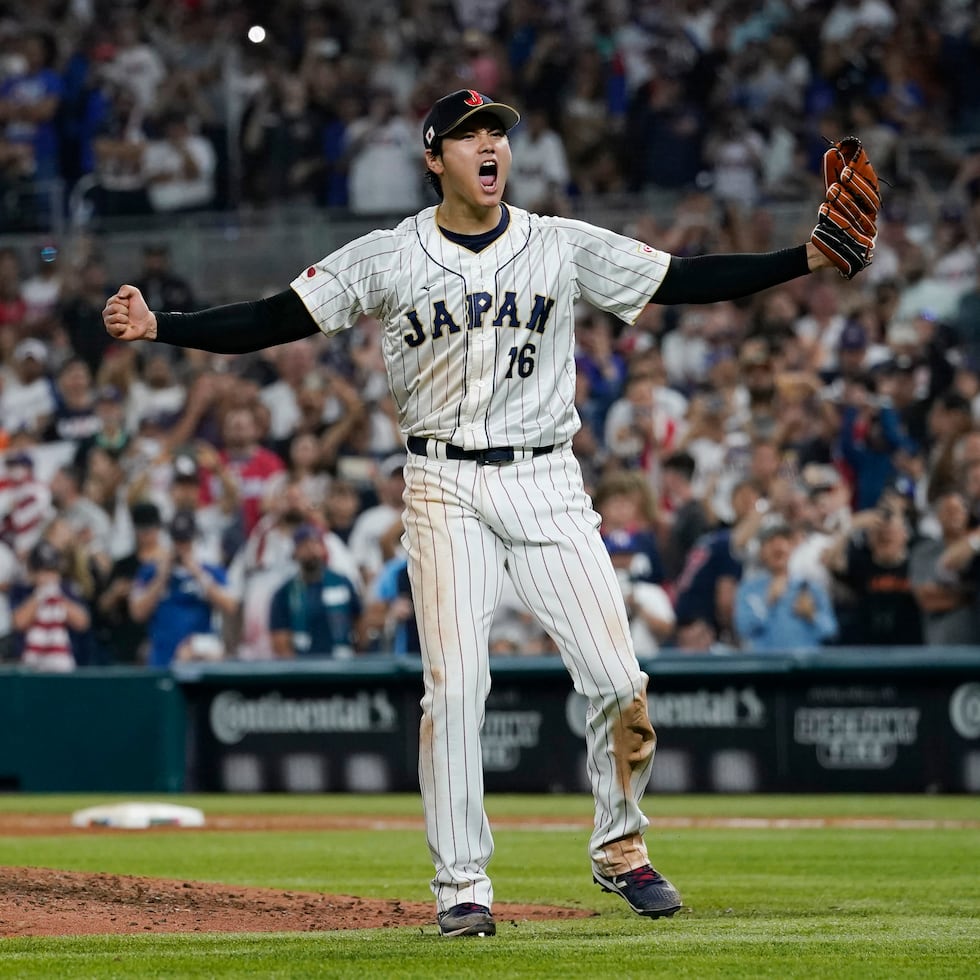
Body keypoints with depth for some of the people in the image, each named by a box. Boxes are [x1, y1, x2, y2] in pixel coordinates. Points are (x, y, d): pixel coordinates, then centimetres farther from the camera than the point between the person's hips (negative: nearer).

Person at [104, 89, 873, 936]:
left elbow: (685, 282, 2)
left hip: (546, 479, 1)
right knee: (454, 683, -10)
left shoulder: (565, 248, 4)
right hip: (446, 486, -1)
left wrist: (811, 259, -7)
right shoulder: (386, 259, 1)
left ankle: (620, 849, 17)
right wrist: (158, 326, -13)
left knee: (616, 677, -5)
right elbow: (273, 320, -1)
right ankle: (463, 885, -1)